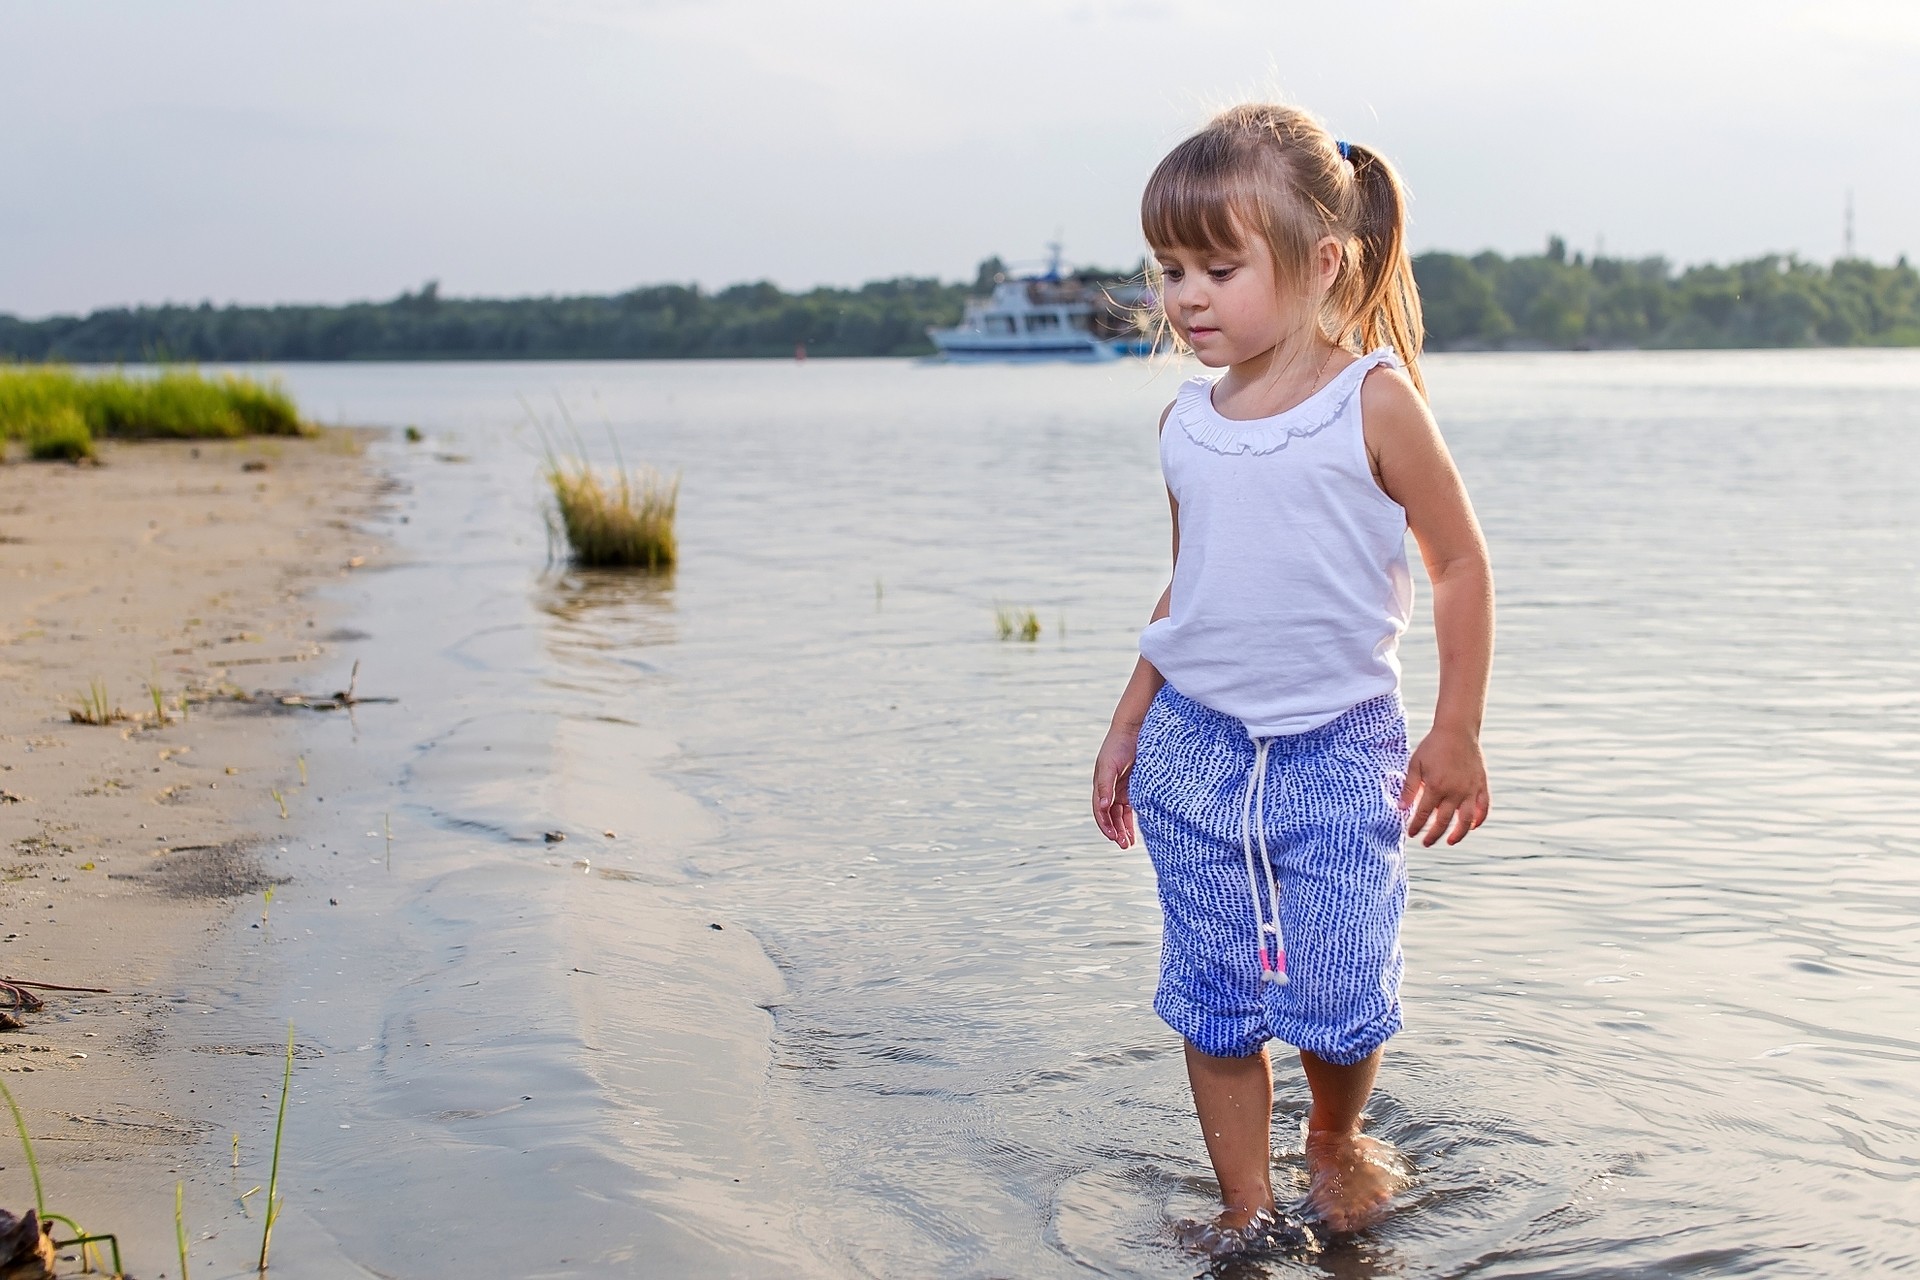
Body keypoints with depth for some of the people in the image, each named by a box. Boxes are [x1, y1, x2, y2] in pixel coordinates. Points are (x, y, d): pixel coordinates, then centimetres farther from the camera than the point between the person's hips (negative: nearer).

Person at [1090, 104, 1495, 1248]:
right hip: (1195, 747, 4)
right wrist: (1127, 728, 17)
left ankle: (1337, 1143, 29)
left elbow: (1461, 563, -3)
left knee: (1341, 997, -2)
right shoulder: (1187, 425, 5)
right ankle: (1246, 1207, 21)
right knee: (1214, 1001, 6)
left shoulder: (1374, 401, -9)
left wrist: (1456, 734, -4)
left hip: (1338, 750, -4)